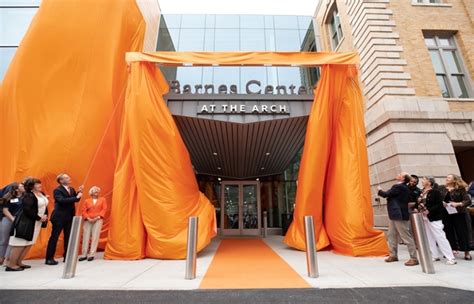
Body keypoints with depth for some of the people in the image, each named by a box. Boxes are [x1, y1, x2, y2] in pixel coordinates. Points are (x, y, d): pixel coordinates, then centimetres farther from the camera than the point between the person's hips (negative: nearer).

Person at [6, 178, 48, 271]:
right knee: (20, 243, -2)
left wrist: (45, 216, 2)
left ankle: (18, 263, 23)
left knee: (29, 243, 12)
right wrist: (39, 218, -17)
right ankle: (11, 265, 8)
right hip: (26, 222, -9)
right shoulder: (28, 195, -16)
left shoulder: (42, 194, 9)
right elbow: (27, 209, -23)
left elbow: (45, 206, 17)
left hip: (37, 223, 9)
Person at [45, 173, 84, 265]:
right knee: (54, 237, 2)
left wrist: (79, 192, -5)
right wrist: (76, 197, -27)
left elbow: (75, 200, 10)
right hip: (59, 217, -7)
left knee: (68, 237, 10)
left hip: (69, 217, 7)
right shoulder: (57, 190, -12)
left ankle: (67, 257, 19)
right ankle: (49, 258, 12)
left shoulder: (72, 189, 9)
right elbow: (62, 200, -27)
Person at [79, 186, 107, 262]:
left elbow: (104, 209, 1)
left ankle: (91, 255, 0)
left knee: (95, 237, -4)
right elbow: (84, 211, 5)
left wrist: (98, 217, -10)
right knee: (86, 237, 1)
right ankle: (84, 255, 11)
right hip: (88, 221, 1)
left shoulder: (102, 200, 10)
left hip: (98, 220, -1)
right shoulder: (87, 201, 12)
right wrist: (88, 218, -10)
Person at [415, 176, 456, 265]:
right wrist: (416, 208, -2)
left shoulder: (435, 191, -11)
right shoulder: (422, 192, 9)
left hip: (434, 217, -7)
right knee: (429, 238, 13)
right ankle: (435, 256, 24)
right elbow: (418, 202, 15)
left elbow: (439, 204, -17)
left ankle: (451, 258, 7)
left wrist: (429, 211, -22)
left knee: (440, 237, -4)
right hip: (424, 218, 7)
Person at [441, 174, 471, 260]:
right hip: (446, 214, 4)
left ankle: (466, 252, 16)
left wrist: (458, 204, -24)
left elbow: (468, 201, -9)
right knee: (449, 232, 9)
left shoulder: (461, 189, -4)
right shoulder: (444, 189, 7)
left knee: (462, 232, 3)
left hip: (458, 213, -4)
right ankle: (453, 249, 22)